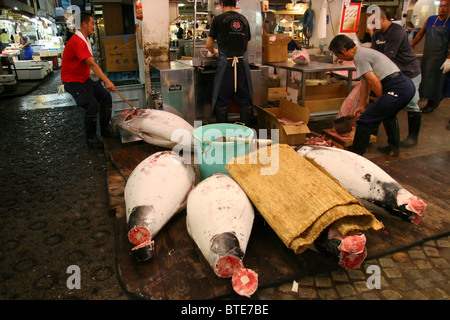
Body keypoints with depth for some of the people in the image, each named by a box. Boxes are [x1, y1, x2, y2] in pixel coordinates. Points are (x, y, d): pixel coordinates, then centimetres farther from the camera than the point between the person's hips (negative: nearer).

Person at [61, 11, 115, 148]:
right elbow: (92, 64, -30)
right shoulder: (77, 41, -22)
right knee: (92, 105, -19)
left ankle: (105, 129, 14)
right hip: (73, 81, -10)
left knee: (106, 97, 2)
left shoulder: (85, 39, 11)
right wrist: (107, 81, -34)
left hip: (84, 79, 10)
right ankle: (91, 137, -2)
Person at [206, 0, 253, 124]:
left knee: (222, 99, 6)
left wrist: (214, 52, 25)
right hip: (243, 61, 3)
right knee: (245, 98, 10)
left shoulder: (218, 19, 2)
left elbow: (209, 44, 5)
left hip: (226, 62, -3)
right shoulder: (244, 19, 13)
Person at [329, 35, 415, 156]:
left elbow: (375, 83, -15)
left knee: (365, 120, -13)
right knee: (388, 113, 36)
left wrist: (383, 102, -1)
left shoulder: (359, 56, -10)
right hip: (407, 85, 11)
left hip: (398, 89, -11)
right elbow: (364, 83, 24)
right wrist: (361, 105, 24)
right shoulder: (364, 52, 22)